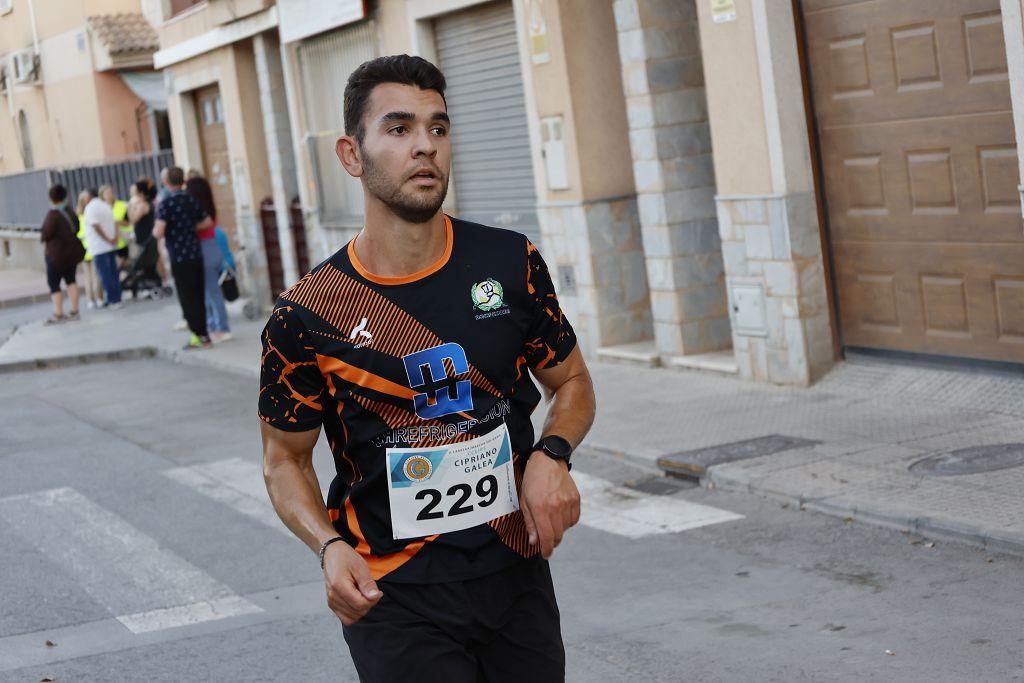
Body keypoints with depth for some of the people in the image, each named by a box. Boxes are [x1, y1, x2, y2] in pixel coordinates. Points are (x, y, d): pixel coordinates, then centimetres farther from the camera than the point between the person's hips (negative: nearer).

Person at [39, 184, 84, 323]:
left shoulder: (53, 214, -21)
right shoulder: (70, 212, 2)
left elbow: (46, 233, -20)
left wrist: (42, 237, 0)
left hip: (57, 254, -7)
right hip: (73, 251, 7)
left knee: (53, 283, 2)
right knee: (70, 279, 16)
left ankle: (58, 313, -1)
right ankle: (74, 310, 15)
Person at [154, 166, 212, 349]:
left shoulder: (166, 204, -12)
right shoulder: (192, 200, 5)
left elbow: (159, 232, -20)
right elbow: (207, 222, 12)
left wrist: (155, 229, 2)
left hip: (179, 258, -6)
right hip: (196, 254, 6)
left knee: (188, 298, 0)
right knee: (198, 295, 13)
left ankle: (201, 336, -1)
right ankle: (201, 333, 18)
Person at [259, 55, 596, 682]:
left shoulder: (512, 264, -3)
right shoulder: (307, 315, -10)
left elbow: (573, 383, 10)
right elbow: (285, 458, 2)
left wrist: (552, 455, -11)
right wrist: (331, 547, -16)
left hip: (517, 577, 3)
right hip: (395, 599, -3)